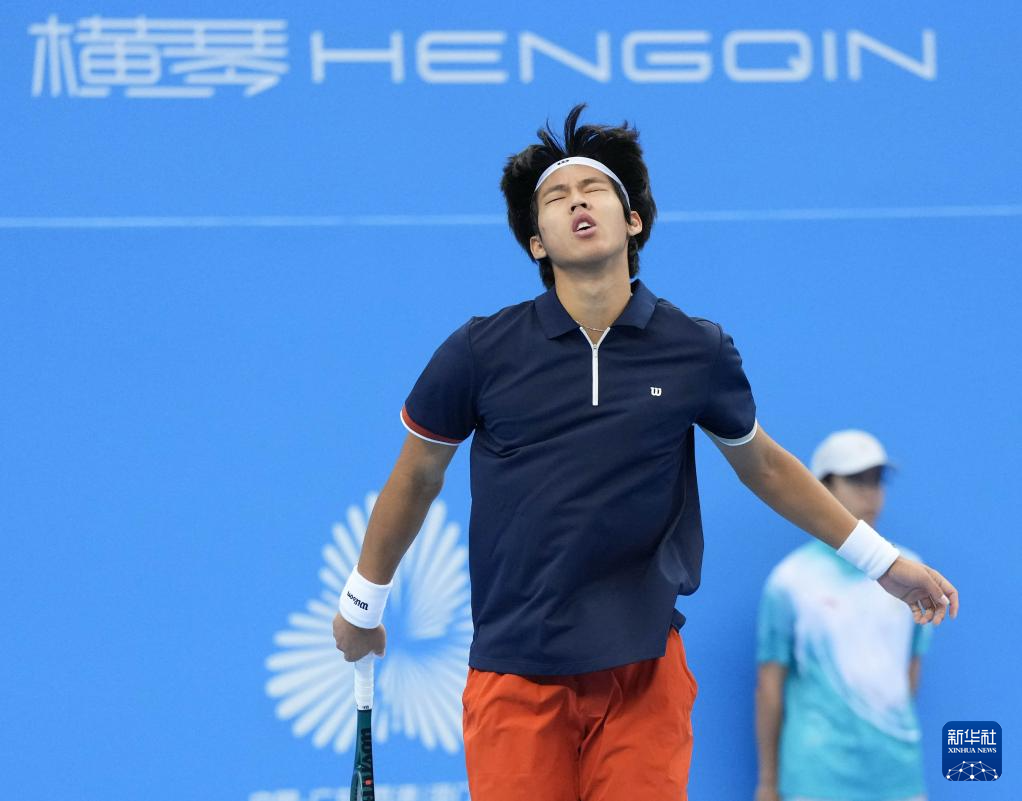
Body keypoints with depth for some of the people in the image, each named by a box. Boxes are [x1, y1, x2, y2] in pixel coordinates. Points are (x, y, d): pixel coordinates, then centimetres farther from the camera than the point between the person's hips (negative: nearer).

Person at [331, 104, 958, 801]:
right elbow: (417, 477, 11)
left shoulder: (697, 352, 1)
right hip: (515, 675, -1)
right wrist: (363, 600, 19)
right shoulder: (481, 352, -3)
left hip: (644, 669, 1)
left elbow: (763, 463, 17)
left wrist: (882, 560, 21)